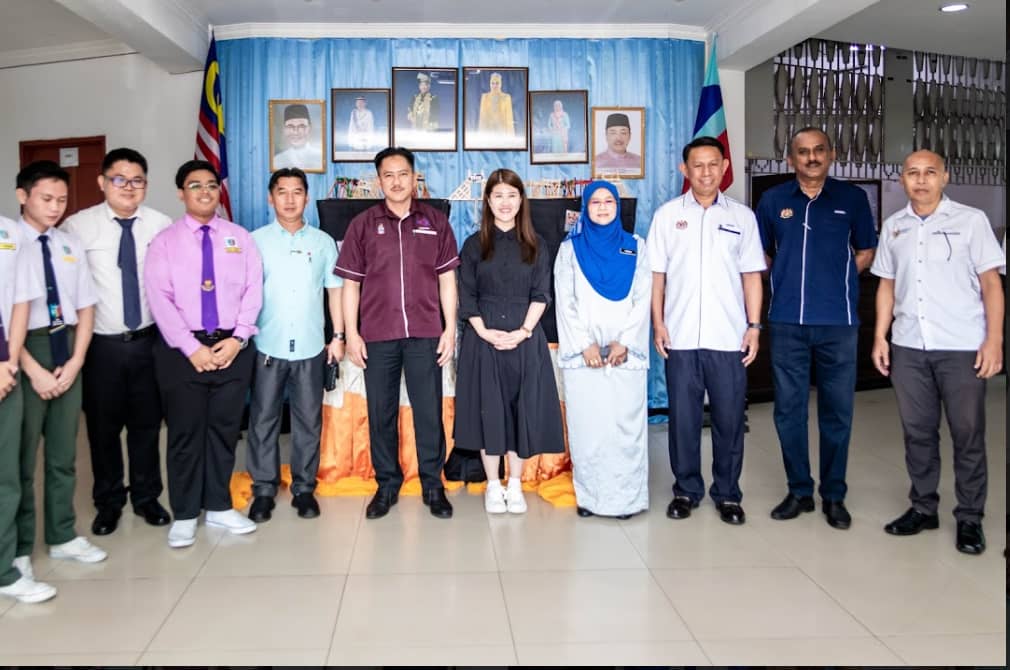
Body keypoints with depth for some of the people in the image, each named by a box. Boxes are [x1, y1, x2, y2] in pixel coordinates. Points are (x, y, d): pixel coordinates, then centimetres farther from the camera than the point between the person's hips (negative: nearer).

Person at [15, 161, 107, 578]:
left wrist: (75, 362, -3)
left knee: (63, 451, 14)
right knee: (21, 454, 4)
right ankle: (19, 549, 17)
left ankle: (63, 537, 27)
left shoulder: (71, 246, 8)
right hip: (26, 351, -5)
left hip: (67, 351, 5)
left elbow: (85, 308, 8)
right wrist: (34, 369, -16)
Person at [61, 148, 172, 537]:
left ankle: (147, 497, 31)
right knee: (103, 426, 11)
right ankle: (108, 502, 30)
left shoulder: (162, 225, -3)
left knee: (147, 423, 13)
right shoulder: (78, 226, -7)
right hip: (101, 344, -1)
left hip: (149, 341, 1)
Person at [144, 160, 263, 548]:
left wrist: (237, 338, -10)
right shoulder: (165, 242, 1)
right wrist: (192, 347, -15)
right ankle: (184, 516, 15)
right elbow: (159, 299, -7)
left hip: (233, 347, 2)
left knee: (224, 430, 10)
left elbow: (253, 291, 2)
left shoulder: (240, 238, 8)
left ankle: (219, 508, 23)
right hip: (181, 349, -2)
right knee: (184, 433, 4)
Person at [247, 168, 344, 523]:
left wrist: (338, 336, 4)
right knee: (263, 419, 4)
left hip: (310, 347, 1)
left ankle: (304, 487, 19)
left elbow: (334, 290, 9)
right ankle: (263, 489, 16)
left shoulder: (323, 242, 6)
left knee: (308, 420, 7)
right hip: (267, 346, -1)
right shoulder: (255, 241, 2)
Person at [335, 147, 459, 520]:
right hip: (377, 335, 0)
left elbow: (447, 279, 7)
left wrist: (450, 328, 1)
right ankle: (387, 484, 21)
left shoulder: (435, 222, 6)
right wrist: (351, 334, -1)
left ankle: (432, 484, 17)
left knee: (429, 411, 4)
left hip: (425, 334, 0)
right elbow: (350, 283, 5)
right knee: (381, 413, 7)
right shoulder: (363, 224, 5)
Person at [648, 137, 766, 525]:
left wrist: (754, 325, 0)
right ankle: (686, 490, 21)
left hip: (729, 337, 0)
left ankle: (727, 494, 19)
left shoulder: (742, 216, 7)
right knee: (683, 416, 6)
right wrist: (658, 324, -2)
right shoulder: (667, 215, 5)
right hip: (680, 336, 0)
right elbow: (656, 274, 5)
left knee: (729, 418, 5)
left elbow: (752, 275, 7)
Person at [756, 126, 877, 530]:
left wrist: (835, 280, 4)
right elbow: (761, 253, 17)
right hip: (787, 322, 1)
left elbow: (866, 252, 13)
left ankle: (834, 496, 18)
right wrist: (789, 281, 8)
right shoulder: (773, 200, 6)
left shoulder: (852, 198, 4)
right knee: (788, 409, 5)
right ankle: (799, 491, 20)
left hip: (838, 321, -1)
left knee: (837, 410, 5)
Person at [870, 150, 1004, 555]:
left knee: (967, 434, 3)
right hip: (908, 347, 4)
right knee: (917, 431, 11)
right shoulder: (893, 226, 10)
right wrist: (880, 338, 7)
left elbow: (990, 282, -2)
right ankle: (923, 508, 24)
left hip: (962, 347, -3)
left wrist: (994, 339, -10)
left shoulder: (971, 220, -1)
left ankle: (970, 518, 14)